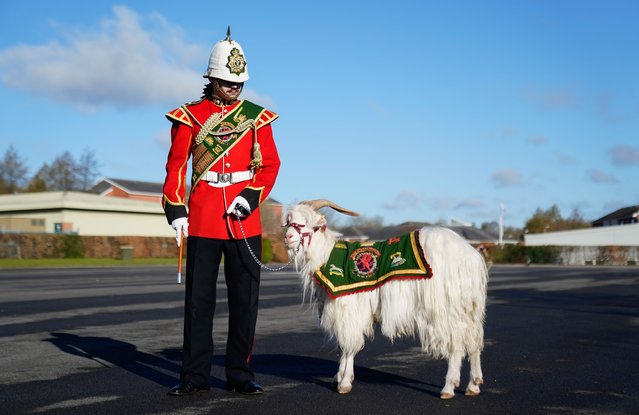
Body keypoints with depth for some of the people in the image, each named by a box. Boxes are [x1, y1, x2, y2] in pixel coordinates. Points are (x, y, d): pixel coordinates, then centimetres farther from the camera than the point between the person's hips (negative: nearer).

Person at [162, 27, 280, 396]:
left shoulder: (257, 117, 8)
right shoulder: (190, 116, 6)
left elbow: (270, 164, 5)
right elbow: (176, 166, 4)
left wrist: (251, 197, -11)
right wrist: (175, 210, -6)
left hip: (245, 220, 1)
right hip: (202, 220, -1)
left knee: (245, 298, 4)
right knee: (199, 298, 3)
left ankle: (240, 374, 15)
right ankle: (195, 375, 12)